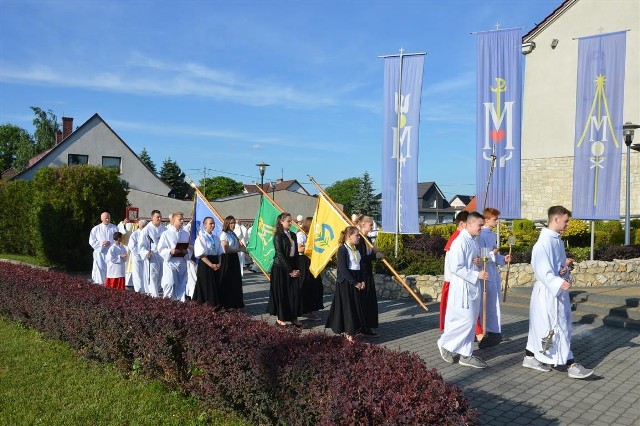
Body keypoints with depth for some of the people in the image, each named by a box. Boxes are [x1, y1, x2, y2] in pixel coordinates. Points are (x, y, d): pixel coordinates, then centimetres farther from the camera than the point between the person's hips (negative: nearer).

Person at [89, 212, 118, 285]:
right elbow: (92, 241, 4)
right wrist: (101, 243, -12)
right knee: (100, 268, -3)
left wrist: (110, 243, -15)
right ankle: (100, 282, 4)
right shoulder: (96, 229, 7)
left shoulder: (114, 228, 6)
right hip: (100, 252, 0)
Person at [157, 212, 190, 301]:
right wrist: (170, 251, -19)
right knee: (170, 284, -10)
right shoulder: (166, 234, -1)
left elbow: (189, 248, 14)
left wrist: (186, 252, -8)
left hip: (182, 263, 4)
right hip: (170, 262, -4)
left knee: (181, 285, 8)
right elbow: (160, 249, -3)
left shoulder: (186, 234, 10)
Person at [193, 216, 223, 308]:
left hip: (215, 265, 6)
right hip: (205, 264, -6)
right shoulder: (201, 238, -8)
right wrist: (211, 265, -17)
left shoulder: (216, 238, 11)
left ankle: (216, 305, 14)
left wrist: (219, 263, -3)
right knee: (206, 287, -3)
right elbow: (201, 254, -14)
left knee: (216, 286, 7)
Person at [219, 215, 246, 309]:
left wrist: (242, 246, -12)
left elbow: (243, 248, 11)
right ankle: (227, 304, 8)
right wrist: (238, 249, -8)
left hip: (235, 259, 7)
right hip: (227, 260, -7)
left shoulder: (234, 235, 14)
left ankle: (235, 303, 17)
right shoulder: (224, 235, -8)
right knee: (227, 283, 0)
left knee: (236, 282, 8)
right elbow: (226, 250, -16)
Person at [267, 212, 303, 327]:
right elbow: (280, 255, -13)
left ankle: (293, 317, 11)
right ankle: (280, 318, 13)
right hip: (280, 268, -6)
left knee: (295, 292, 3)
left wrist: (296, 269, 1)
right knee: (281, 293, 2)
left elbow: (296, 252, 12)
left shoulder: (293, 235, 11)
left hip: (292, 267, 6)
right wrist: (290, 270, -14)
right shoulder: (278, 236, -9)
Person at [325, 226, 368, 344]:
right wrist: (354, 282, -18)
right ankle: (349, 335, 5)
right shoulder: (343, 249, -13)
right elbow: (343, 268, -18)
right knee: (348, 308, -3)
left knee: (356, 308, 10)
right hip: (345, 283, -8)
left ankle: (350, 333, 20)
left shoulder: (356, 249, 12)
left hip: (356, 283, 8)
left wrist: (362, 281, 4)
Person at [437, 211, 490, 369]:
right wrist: (477, 274, -20)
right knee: (466, 320, -6)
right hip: (463, 287, -9)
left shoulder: (474, 241, 11)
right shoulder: (460, 242, -17)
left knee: (470, 321, 11)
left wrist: (479, 262, 0)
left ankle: (465, 354, 19)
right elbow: (455, 268, -21)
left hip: (473, 287, 9)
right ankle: (445, 343, 13)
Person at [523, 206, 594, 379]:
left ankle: (530, 357, 26)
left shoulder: (557, 240, 11)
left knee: (541, 325, 16)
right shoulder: (545, 241, -20)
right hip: (548, 291, -10)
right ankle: (571, 365, 5)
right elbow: (542, 269, -26)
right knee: (559, 327, -2)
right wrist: (559, 282, -37)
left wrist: (565, 264, 3)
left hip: (558, 290, 10)